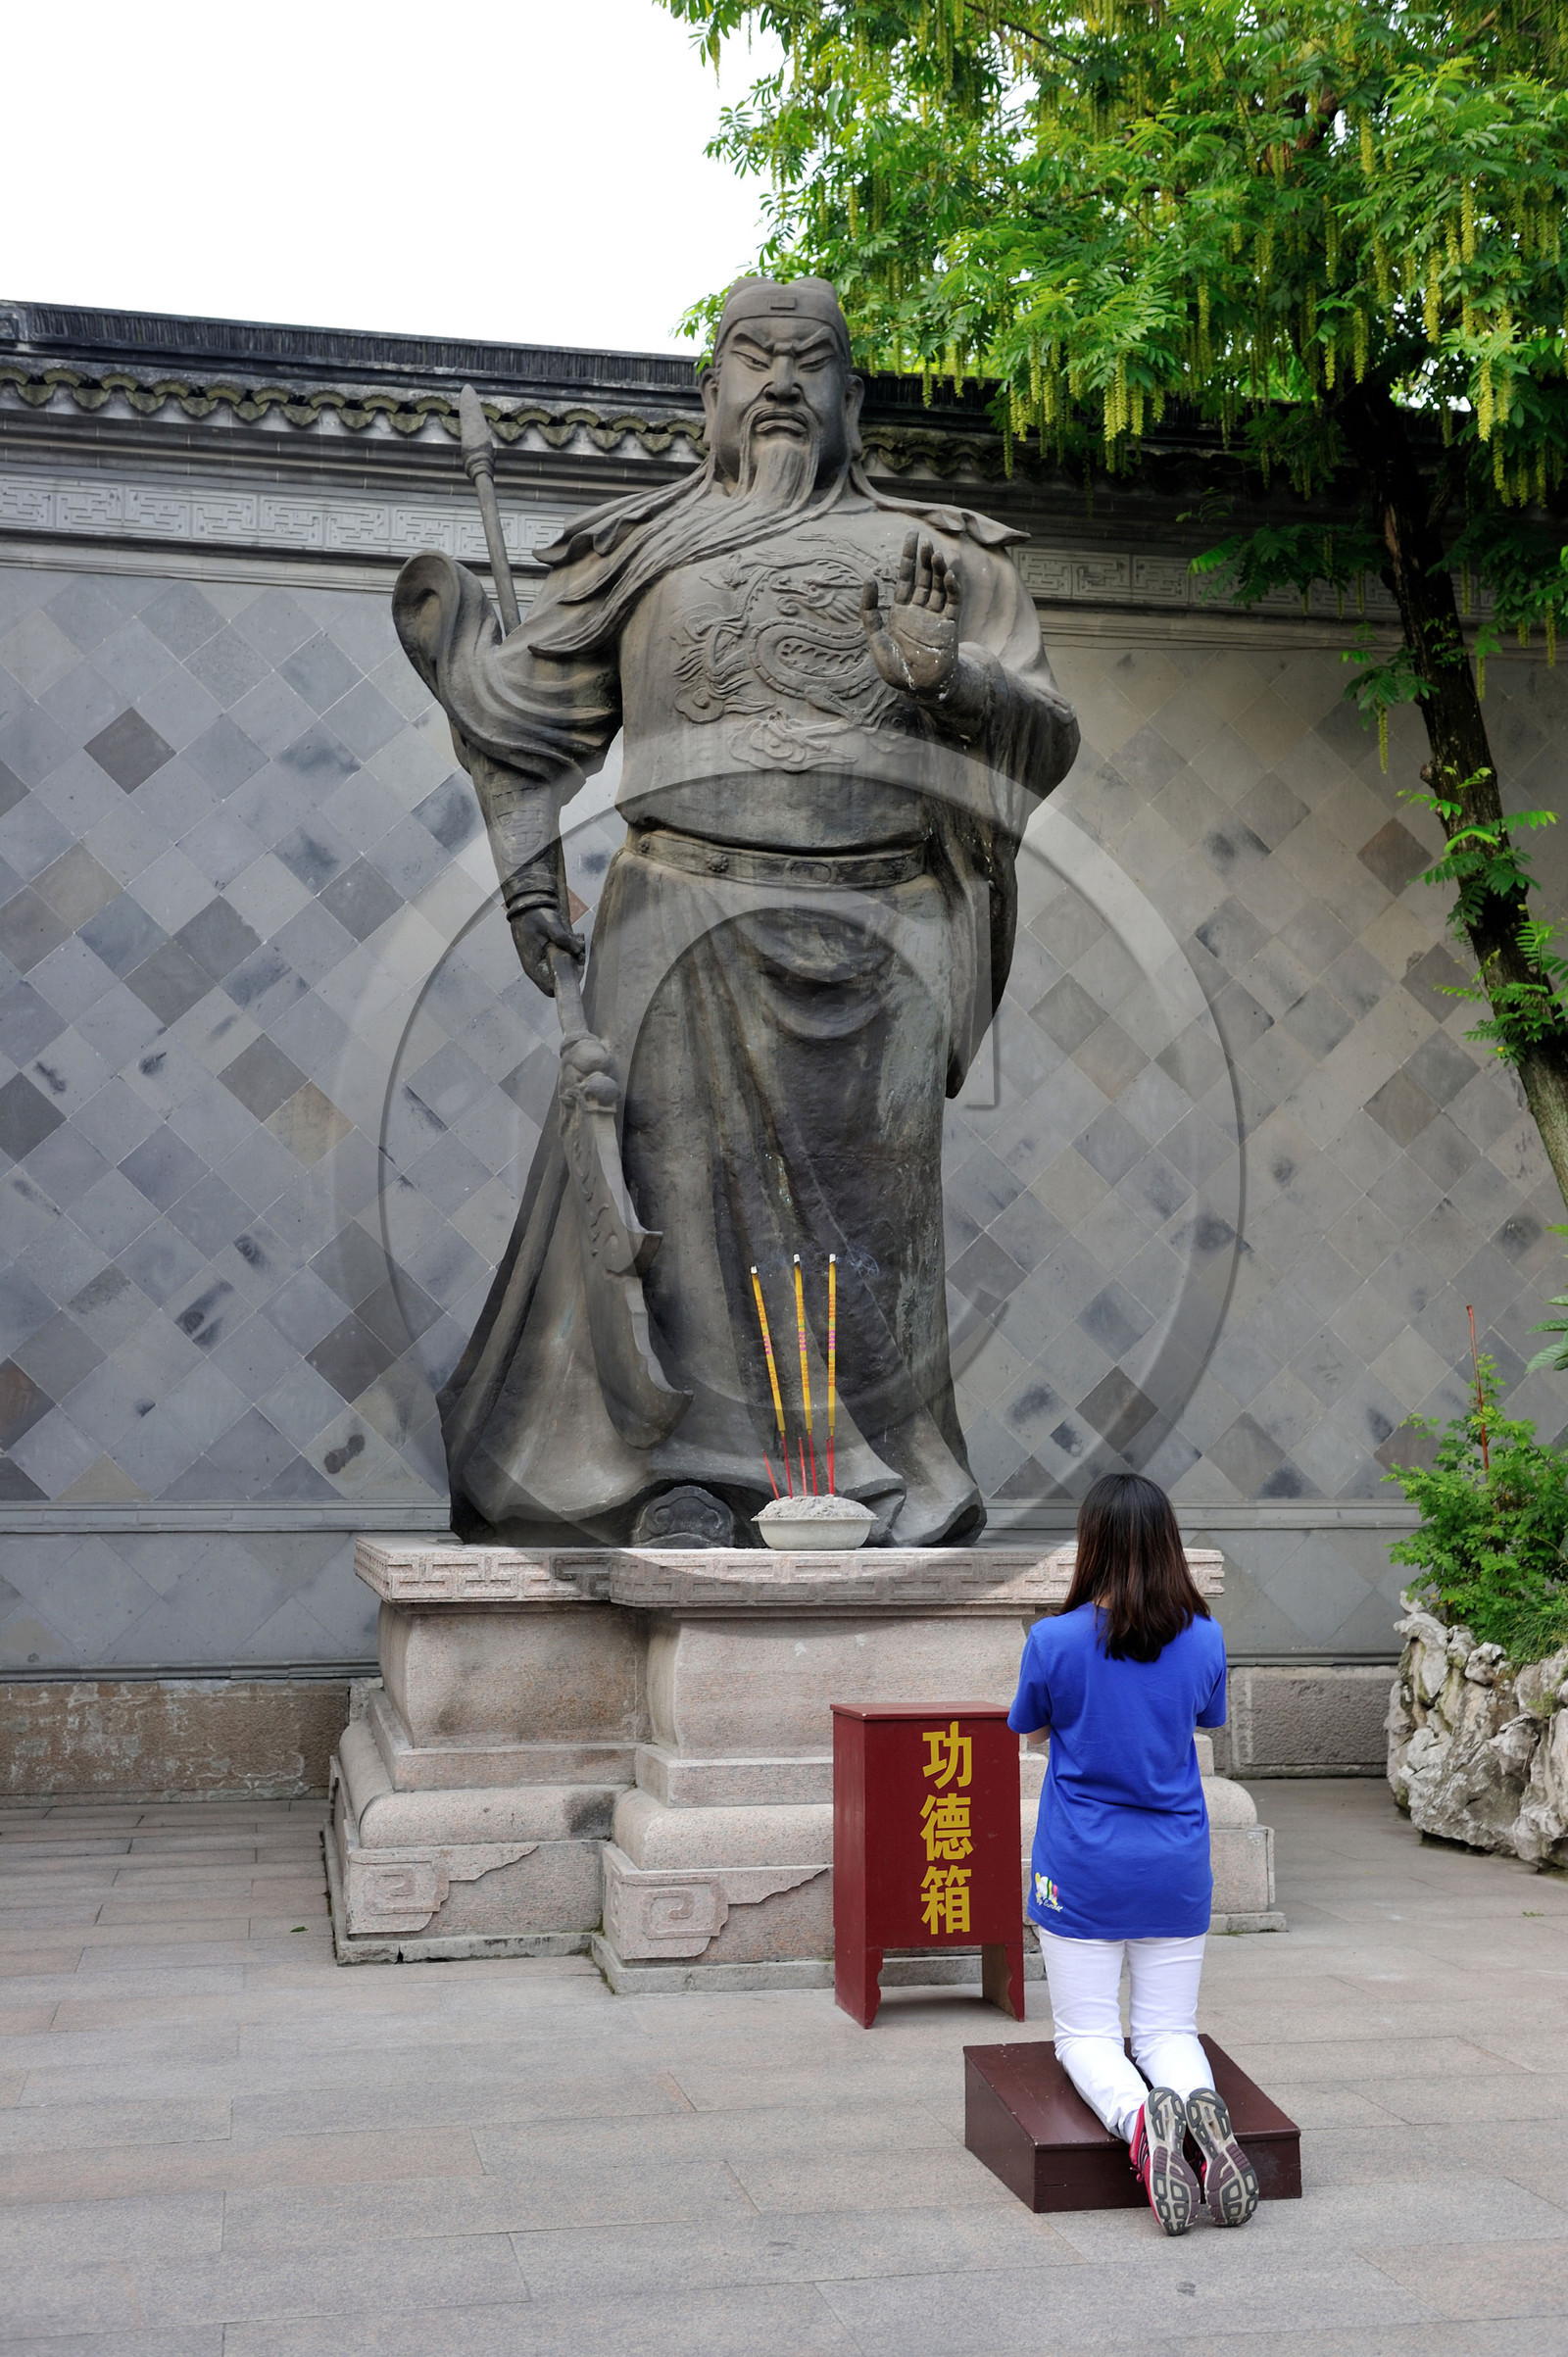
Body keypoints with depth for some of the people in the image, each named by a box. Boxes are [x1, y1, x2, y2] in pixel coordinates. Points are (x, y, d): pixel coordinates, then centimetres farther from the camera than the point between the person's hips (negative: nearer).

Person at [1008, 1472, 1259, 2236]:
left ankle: (1139, 2115, -25)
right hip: (1176, 1869, 3)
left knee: (1086, 2035, 7)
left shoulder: (1055, 1640, -15)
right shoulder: (1204, 1639, -6)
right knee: (1168, 2030, 13)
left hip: (1081, 1870, -2)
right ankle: (1201, 2101, -21)